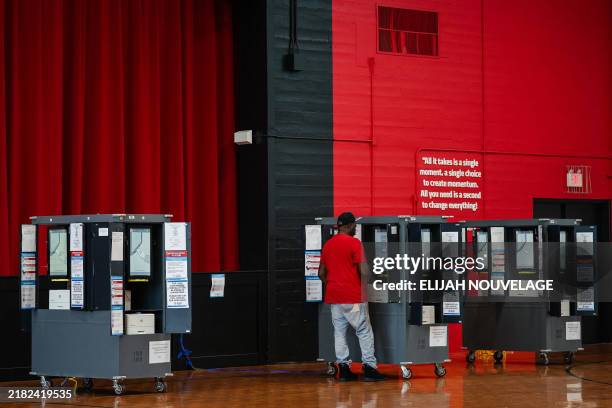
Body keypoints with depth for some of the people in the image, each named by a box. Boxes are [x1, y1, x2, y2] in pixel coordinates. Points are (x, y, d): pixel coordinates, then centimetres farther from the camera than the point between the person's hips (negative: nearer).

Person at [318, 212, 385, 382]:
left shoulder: (327, 245, 11)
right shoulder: (354, 243, -9)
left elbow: (321, 273, 14)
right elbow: (363, 271, -15)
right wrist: (363, 289, -2)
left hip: (334, 297, 6)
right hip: (353, 296, -6)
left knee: (339, 331, 7)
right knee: (364, 331, 0)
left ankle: (343, 368, 4)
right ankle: (369, 367, -3)